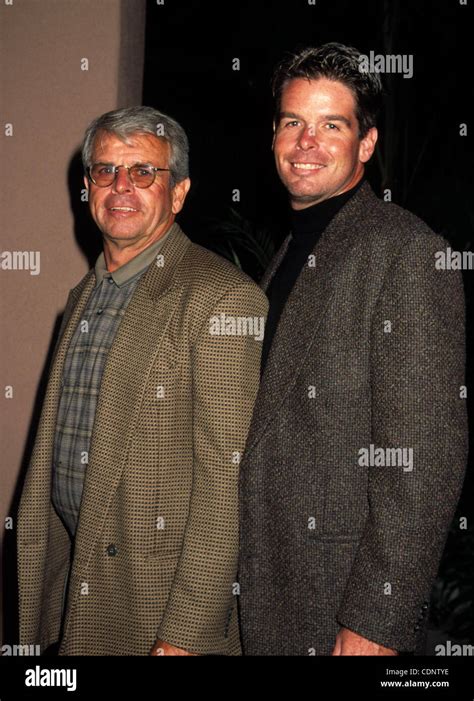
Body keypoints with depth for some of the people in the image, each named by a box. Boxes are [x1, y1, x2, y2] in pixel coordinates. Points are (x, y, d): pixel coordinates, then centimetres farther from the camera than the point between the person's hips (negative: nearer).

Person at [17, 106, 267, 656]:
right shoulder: (84, 295, 11)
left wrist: (186, 634, -21)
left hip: (161, 593, -7)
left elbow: (225, 480, -19)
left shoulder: (222, 297, -15)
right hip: (71, 577, 7)